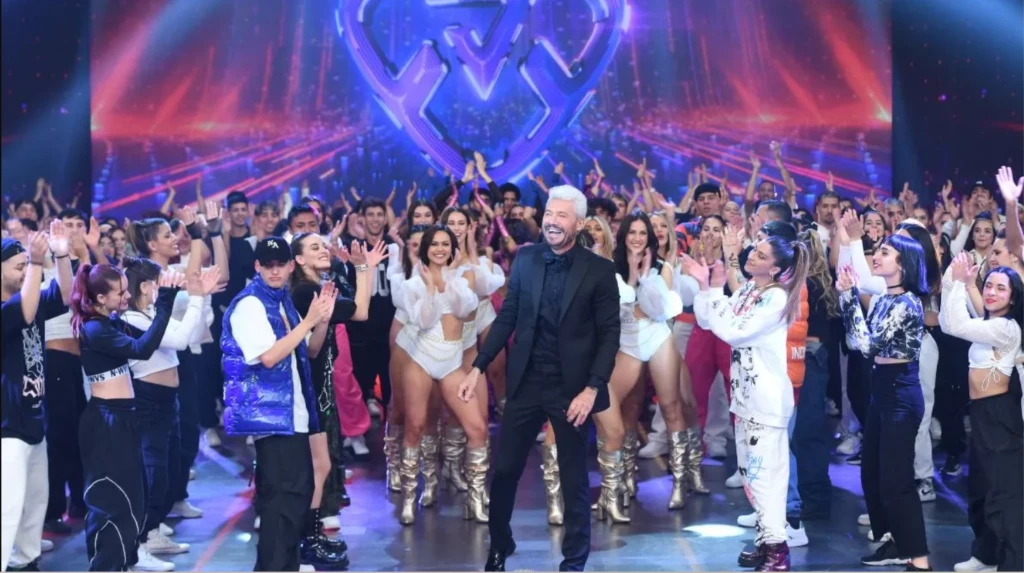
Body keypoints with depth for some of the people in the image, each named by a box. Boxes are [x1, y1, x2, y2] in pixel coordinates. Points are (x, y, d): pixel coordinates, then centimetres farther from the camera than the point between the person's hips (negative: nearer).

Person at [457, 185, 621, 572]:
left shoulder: (599, 270, -7)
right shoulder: (525, 259, 2)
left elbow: (609, 335, -7)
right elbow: (507, 318, 7)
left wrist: (592, 388, -16)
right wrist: (478, 367, 2)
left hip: (571, 387, -3)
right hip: (526, 382, 3)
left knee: (574, 478, 8)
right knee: (504, 469, 9)